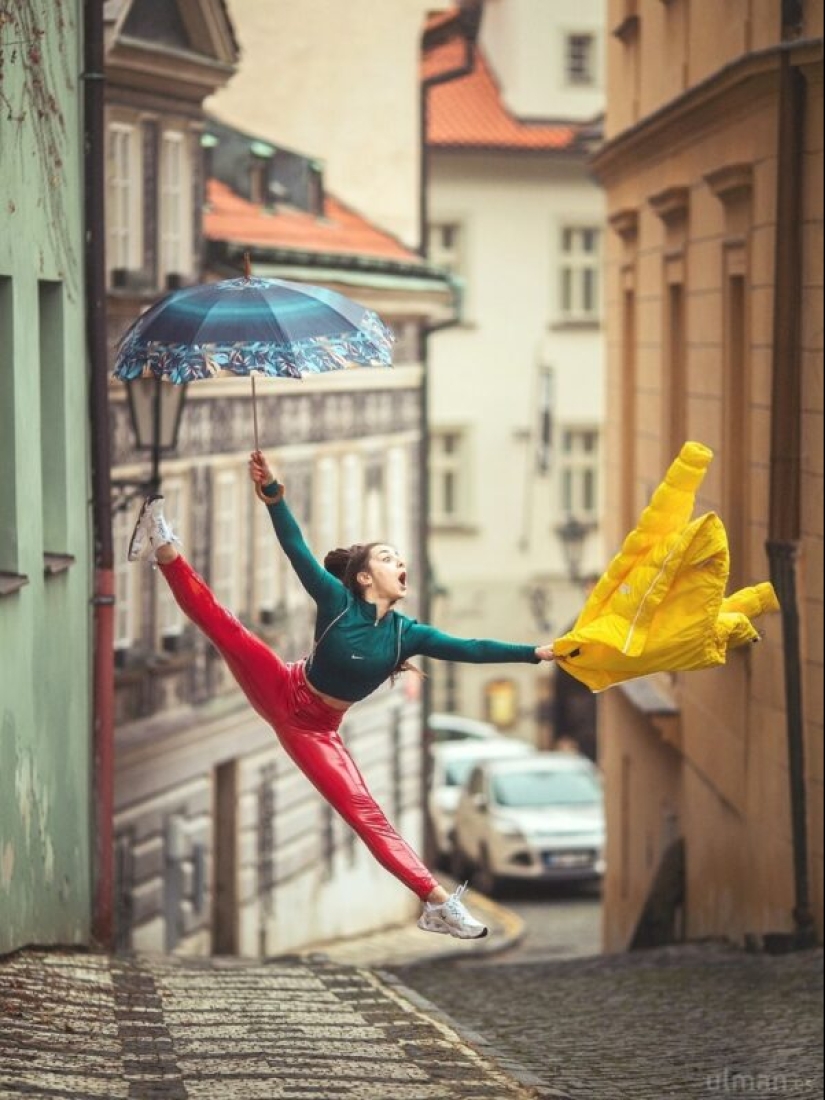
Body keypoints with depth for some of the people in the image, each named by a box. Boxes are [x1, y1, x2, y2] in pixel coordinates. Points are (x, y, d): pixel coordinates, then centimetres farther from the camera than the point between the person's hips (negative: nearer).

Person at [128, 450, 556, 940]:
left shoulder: (406, 633, -8)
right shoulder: (337, 601, -17)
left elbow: (470, 649, -10)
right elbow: (297, 550, -28)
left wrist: (537, 652, -18)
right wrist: (273, 494, -43)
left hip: (315, 730, 3)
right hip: (282, 692, -2)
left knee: (365, 813, -4)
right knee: (221, 624, -17)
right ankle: (165, 548, -1)